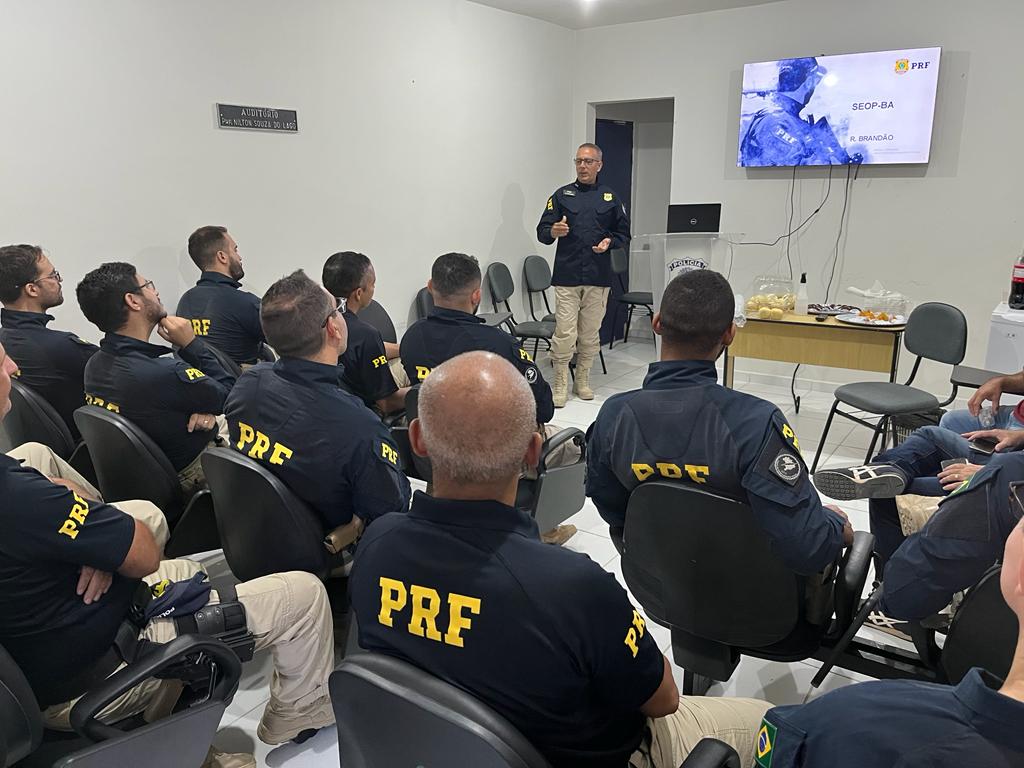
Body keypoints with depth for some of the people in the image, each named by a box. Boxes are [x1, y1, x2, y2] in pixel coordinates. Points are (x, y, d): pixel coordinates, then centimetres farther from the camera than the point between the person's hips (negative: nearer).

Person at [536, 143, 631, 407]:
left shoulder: (610, 197, 11)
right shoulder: (562, 195, 7)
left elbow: (624, 234, 13)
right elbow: (542, 231, 4)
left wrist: (609, 241, -9)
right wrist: (554, 231, -19)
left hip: (598, 276, 2)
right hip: (567, 276, -2)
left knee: (590, 334, 8)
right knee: (564, 333, -6)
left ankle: (583, 380, 22)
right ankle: (560, 385, 6)